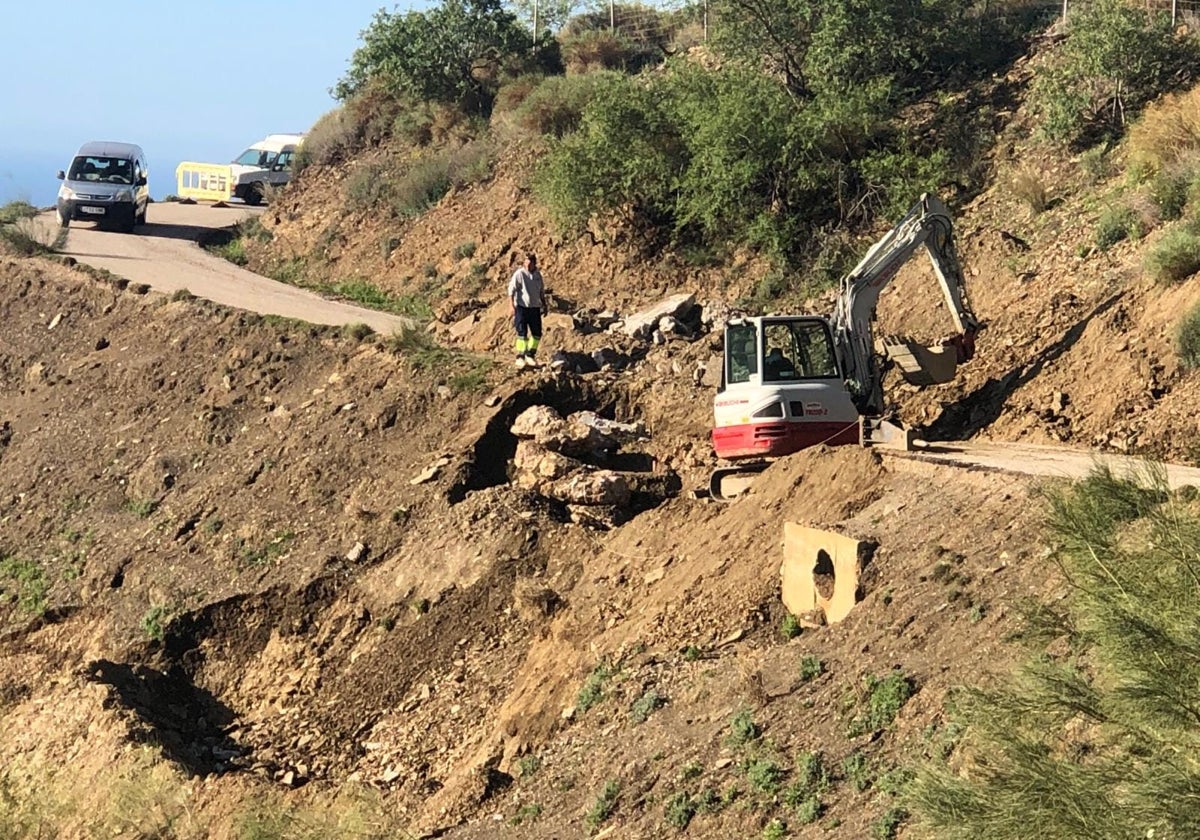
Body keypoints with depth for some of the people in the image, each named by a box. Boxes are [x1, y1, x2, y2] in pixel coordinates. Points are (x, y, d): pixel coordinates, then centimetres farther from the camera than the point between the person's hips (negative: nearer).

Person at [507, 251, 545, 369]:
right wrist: (512, 307, -18)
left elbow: (541, 291, 22)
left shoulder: (537, 274, 9)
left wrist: (544, 304, 17)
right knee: (522, 333, -8)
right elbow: (511, 290, -12)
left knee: (537, 333, 8)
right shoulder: (519, 274, -9)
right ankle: (520, 358, -2)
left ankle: (530, 355, 22)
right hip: (522, 307, -6)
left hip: (535, 308, 6)